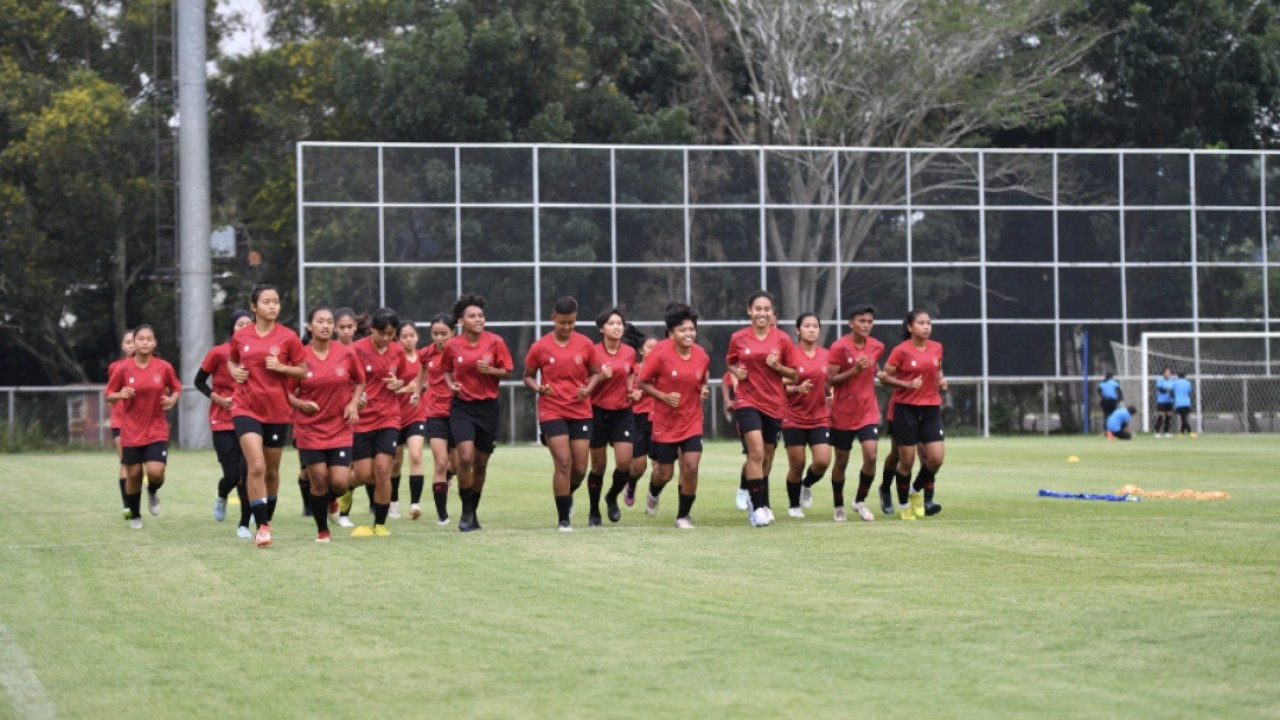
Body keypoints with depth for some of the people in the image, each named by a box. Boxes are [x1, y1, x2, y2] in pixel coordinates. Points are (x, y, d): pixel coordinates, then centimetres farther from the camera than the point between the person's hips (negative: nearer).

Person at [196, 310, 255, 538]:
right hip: (223, 422, -1)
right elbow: (199, 381, 4)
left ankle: (244, 524, 7)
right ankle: (221, 498, 32)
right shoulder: (218, 352, -6)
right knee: (232, 475, -5)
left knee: (247, 472, -8)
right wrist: (217, 398, -9)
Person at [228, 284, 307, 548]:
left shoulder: (288, 337, -4)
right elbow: (231, 361, 20)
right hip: (246, 409, -1)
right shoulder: (241, 336, 1)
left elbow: (303, 371, 1)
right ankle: (262, 527, -14)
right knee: (256, 467, -16)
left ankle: (267, 520, 33)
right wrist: (234, 371, -2)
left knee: (271, 471, 12)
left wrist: (281, 367, -16)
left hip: (277, 412, 1)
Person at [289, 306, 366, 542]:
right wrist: (299, 403, -17)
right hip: (310, 428, -1)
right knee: (319, 481, -2)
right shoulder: (300, 356, -7)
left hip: (340, 428, 1)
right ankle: (322, 530, 17)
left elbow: (359, 381, 13)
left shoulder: (347, 354, -3)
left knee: (339, 483, -7)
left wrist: (354, 404, -3)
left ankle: (329, 500, 30)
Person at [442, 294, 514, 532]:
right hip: (462, 406, -1)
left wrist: (489, 370, -18)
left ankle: (474, 512, 27)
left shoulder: (495, 342, -6)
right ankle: (466, 512, -3)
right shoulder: (452, 346, -3)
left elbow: (508, 371, 0)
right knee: (465, 457, -18)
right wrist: (452, 384, -6)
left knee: (481, 463, 9)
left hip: (487, 407, 1)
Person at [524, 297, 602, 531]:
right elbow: (528, 376, 7)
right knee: (563, 462, -13)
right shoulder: (540, 347, -3)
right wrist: (538, 388, -14)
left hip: (581, 412, 3)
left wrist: (588, 389, -9)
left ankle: (566, 495, 39)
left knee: (580, 468, 4)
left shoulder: (585, 344, 1)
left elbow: (595, 372, 11)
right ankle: (563, 519, -3)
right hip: (552, 412, -2)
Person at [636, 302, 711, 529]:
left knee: (691, 467, -13)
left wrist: (704, 390, -8)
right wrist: (663, 396, -21)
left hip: (692, 421, 2)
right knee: (665, 473, 8)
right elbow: (643, 383, -8)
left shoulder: (702, 356, -4)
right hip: (665, 423, -2)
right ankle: (654, 494, 47)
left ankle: (683, 516, 6)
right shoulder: (660, 354, -16)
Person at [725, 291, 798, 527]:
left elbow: (794, 373, 4)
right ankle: (758, 507, -16)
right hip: (747, 401, -2)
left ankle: (762, 505, 32)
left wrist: (777, 366, -15)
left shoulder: (782, 339, -2)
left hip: (774, 404, 2)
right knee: (756, 452, -19)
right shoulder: (738, 338, -2)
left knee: (766, 458, 14)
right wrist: (737, 372, -7)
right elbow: (730, 363, 15)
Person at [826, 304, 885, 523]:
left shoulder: (877, 347, 2)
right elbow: (831, 380, -14)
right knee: (841, 461, 7)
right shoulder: (839, 347, -11)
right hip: (843, 413, -3)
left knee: (871, 456, -15)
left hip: (868, 412, 3)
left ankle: (860, 501, 5)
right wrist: (855, 370, -23)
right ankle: (839, 506, 26)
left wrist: (876, 371, 6)